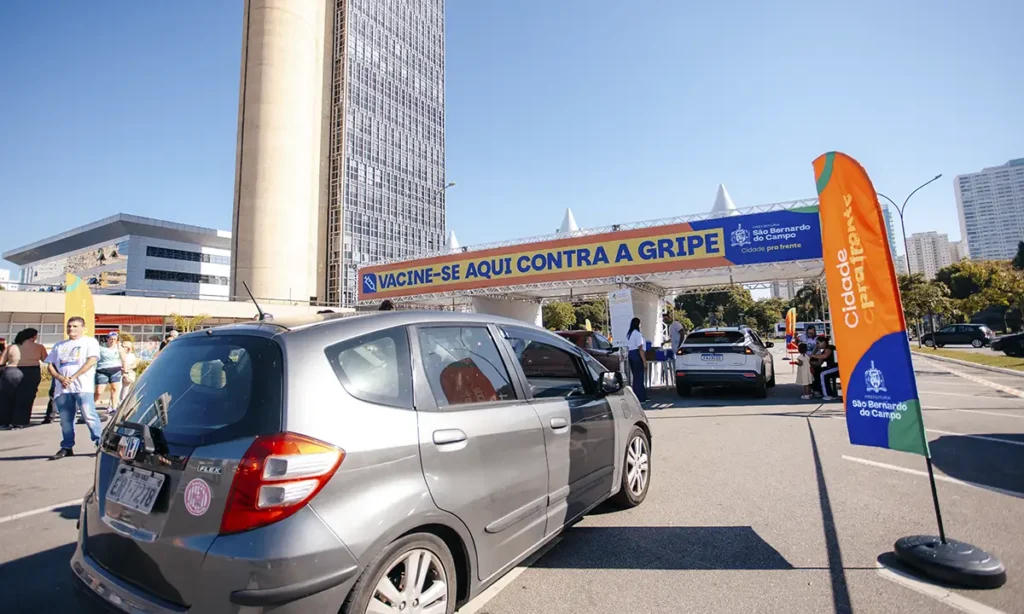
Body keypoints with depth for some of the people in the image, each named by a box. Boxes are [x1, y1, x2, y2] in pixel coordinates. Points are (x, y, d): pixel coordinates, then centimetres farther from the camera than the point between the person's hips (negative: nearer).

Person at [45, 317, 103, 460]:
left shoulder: (90, 341, 6)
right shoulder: (59, 345, 22)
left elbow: (92, 360, -7)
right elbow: (50, 365, 17)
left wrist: (73, 377, -12)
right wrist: (60, 377, -4)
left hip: (83, 386, -5)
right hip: (62, 387, 5)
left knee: (89, 416, -11)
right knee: (65, 419, 8)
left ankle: (100, 444, -8)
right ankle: (67, 447, 16)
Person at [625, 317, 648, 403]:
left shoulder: (628, 334, 15)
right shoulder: (638, 334, -12)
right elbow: (640, 349, -16)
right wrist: (644, 361, -16)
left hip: (630, 355, 9)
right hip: (637, 355, -9)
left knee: (635, 377, 16)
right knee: (640, 377, -3)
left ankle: (635, 397, 21)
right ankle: (640, 398, 0)